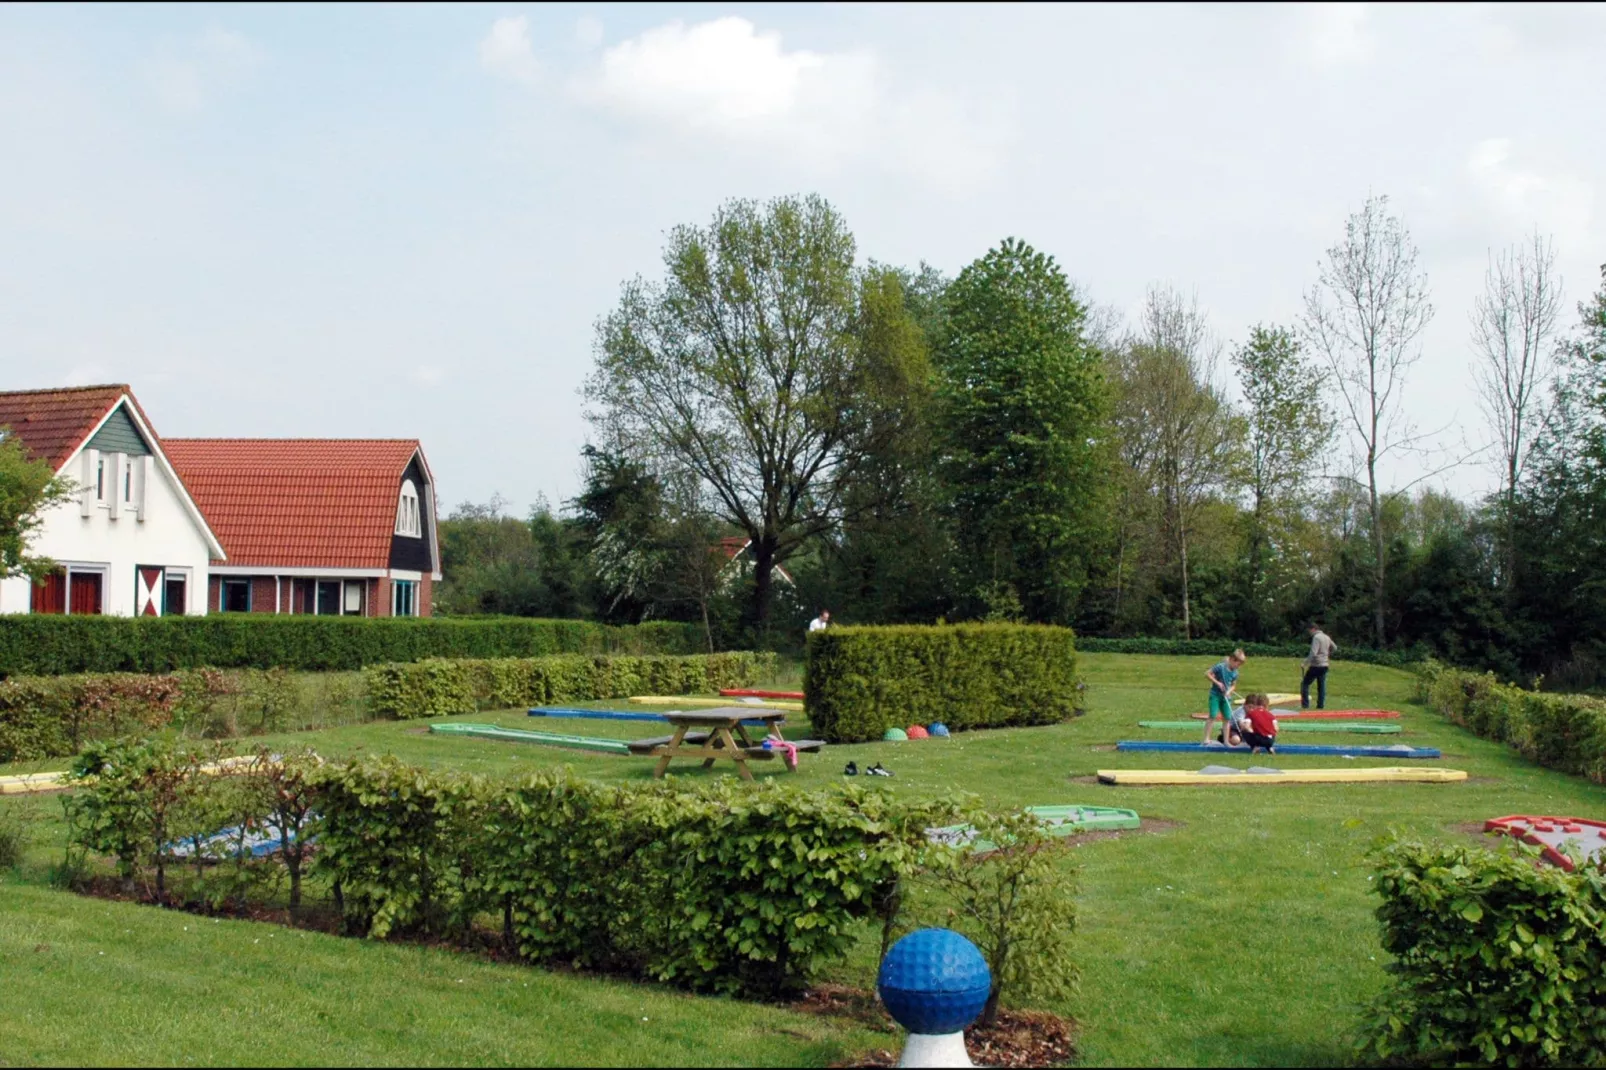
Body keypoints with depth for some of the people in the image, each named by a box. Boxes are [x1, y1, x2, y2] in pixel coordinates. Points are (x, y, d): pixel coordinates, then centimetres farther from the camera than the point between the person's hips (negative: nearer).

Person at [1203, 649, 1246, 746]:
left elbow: (1233, 685, 14)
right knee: (1212, 716, -13)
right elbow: (1207, 674, -14)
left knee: (1227, 718, 5)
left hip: (1226, 697, 6)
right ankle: (1206, 738, -10)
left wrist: (1229, 691, -7)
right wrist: (1217, 683, -20)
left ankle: (1226, 741, 11)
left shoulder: (1235, 673, 4)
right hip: (1215, 694, -6)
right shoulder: (1220, 666, -15)